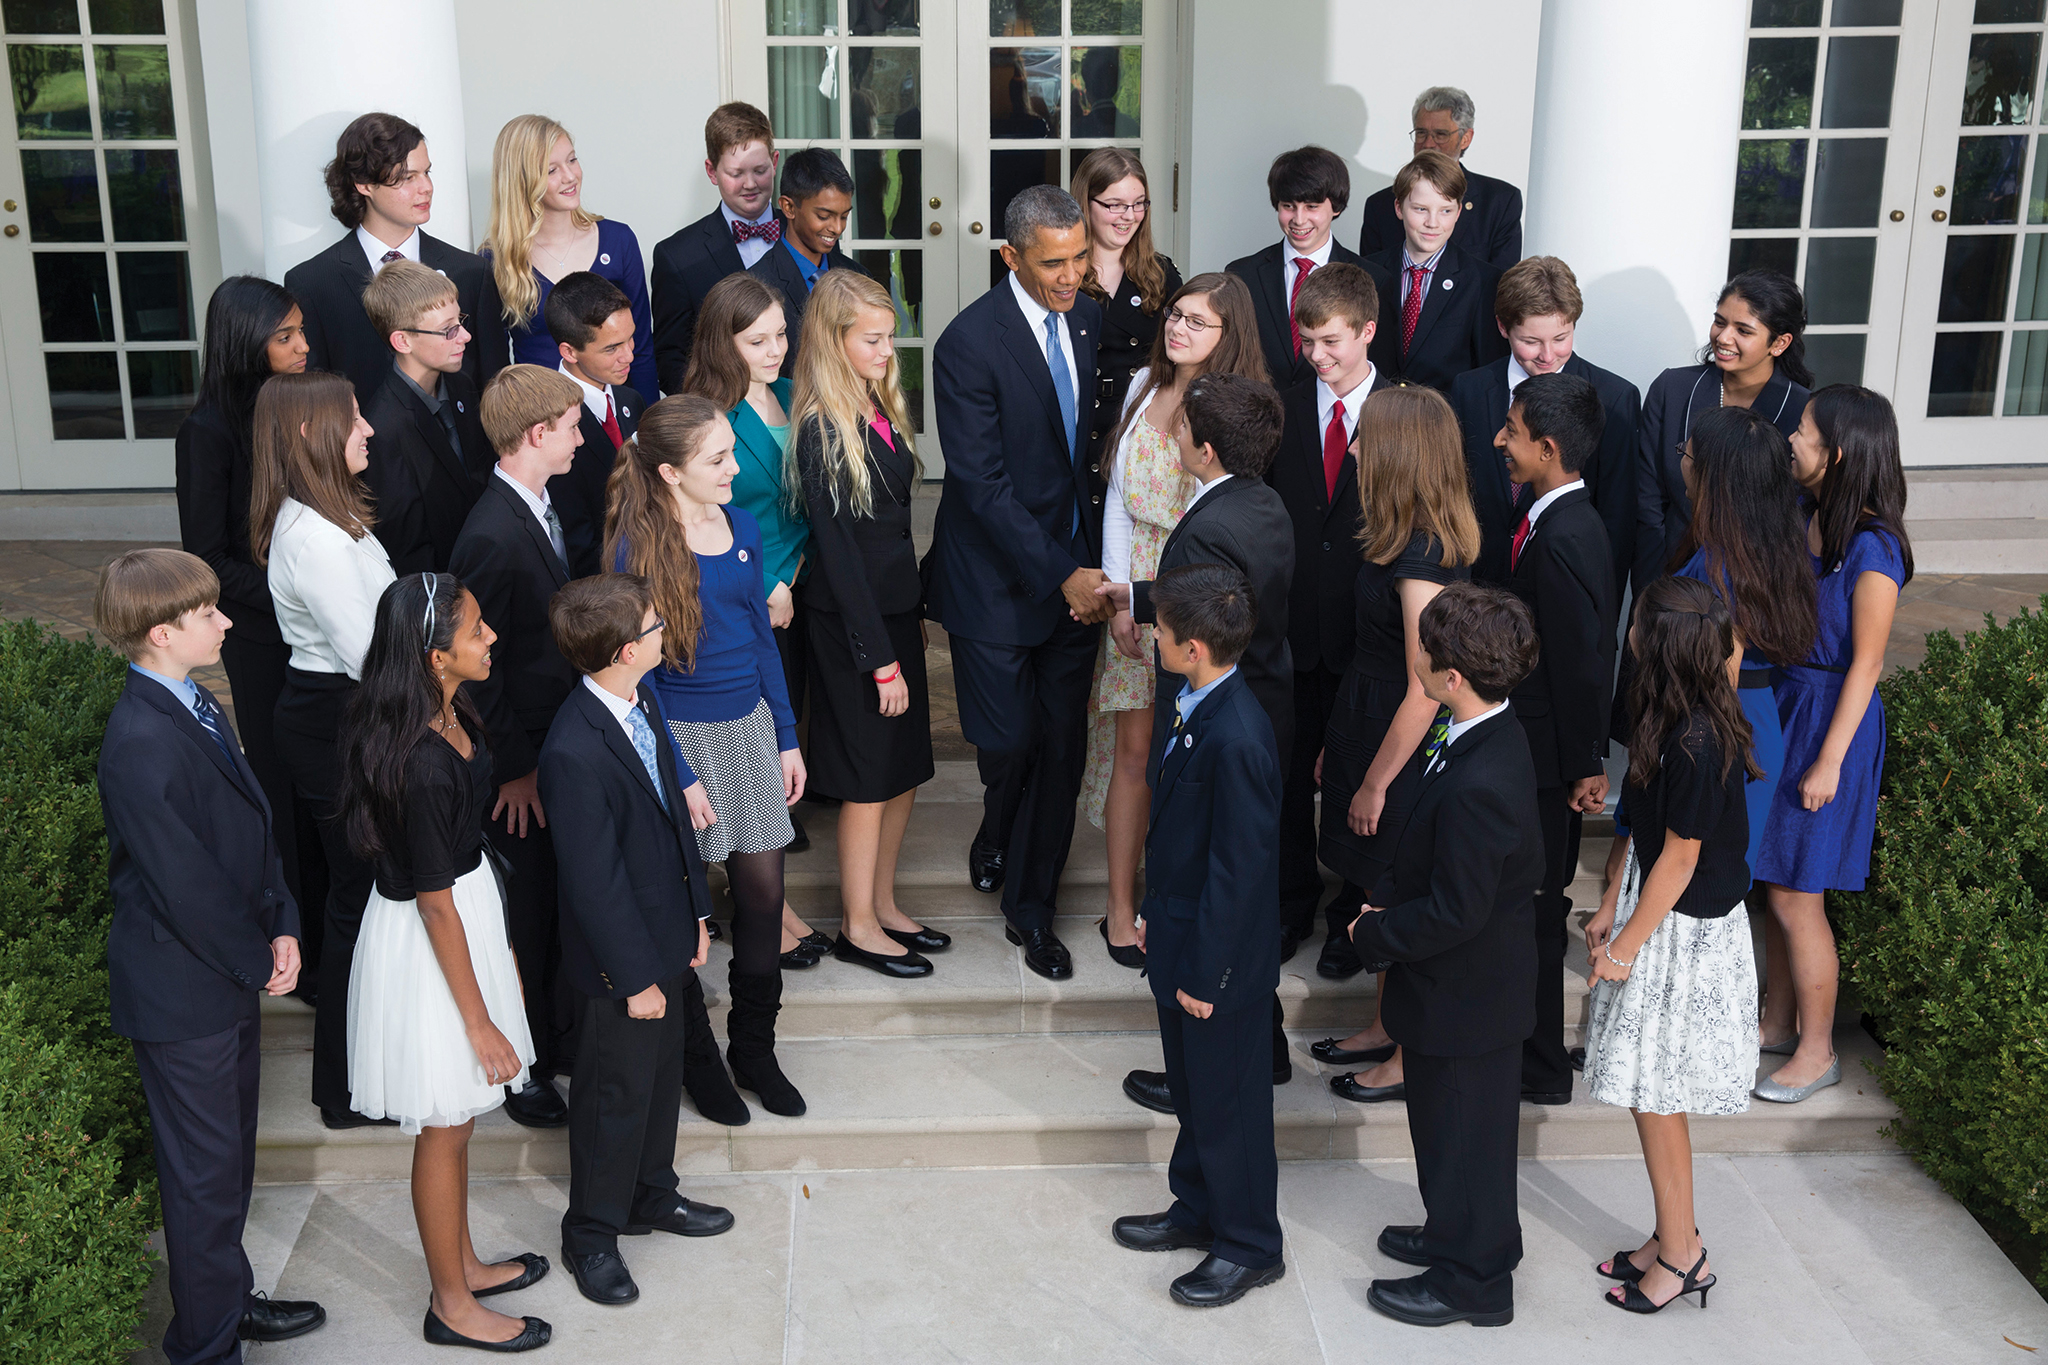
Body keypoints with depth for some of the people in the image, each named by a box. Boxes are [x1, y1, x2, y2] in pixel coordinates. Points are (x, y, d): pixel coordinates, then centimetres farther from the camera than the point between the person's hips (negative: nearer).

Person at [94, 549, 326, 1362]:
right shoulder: (143, 742, -28)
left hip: (230, 969, 9)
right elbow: (185, 884, -25)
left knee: (230, 1151, 23)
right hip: (182, 989, -9)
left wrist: (280, 927, -1)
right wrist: (258, 961, -12)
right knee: (204, 1169, 6)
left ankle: (228, 1297, 41)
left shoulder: (191, 706, 4)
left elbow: (253, 821, 9)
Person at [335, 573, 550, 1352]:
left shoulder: (448, 712, -4)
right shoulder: (420, 764, -32)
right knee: (445, 1128, 10)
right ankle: (451, 1305, 30)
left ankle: (462, 1263, 44)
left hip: (468, 907, 9)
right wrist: (479, 1021, -16)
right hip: (426, 944, -9)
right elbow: (435, 906, -24)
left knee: (458, 1114, 24)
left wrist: (500, 943, 21)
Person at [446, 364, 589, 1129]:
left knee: (560, 902, 21)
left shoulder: (540, 512, 3)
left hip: (558, 744, 9)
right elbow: (474, 666, -23)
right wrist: (513, 769, -18)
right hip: (520, 762, -9)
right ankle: (520, 1066, 24)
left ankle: (561, 1038, 38)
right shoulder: (494, 537, -26)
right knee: (526, 915, 7)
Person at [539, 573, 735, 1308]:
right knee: (617, 1094, 10)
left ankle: (652, 1197, 46)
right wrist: (634, 976, -18)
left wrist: (696, 910, 12)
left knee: (661, 1074, 24)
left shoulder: (641, 703, -3)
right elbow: (594, 881, -26)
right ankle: (591, 1234, 32)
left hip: (665, 936, 8)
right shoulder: (576, 753, -32)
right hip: (618, 958, -8)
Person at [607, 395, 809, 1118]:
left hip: (750, 727, 6)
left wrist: (787, 737, 10)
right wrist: (679, 775, -13)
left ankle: (754, 1045, 26)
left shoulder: (741, 526, 2)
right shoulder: (637, 548, -16)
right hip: (680, 737, -5)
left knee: (763, 888, 8)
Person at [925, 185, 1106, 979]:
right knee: (1010, 742, 3)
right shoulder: (968, 344, -16)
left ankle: (1031, 907, 21)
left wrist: (1100, 563, 3)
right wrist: (1063, 576, -17)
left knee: (1063, 745, 5)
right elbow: (983, 484, -17)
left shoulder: (1091, 320, 3)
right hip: (999, 578, -4)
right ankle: (999, 840, 38)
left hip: (1078, 571, 5)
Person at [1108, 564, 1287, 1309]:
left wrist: (1205, 973, -19)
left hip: (1219, 953, -9)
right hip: (1181, 937, 9)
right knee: (1191, 1088, 24)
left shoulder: (1236, 739, -29)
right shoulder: (1194, 708, 1)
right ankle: (1197, 1210, 42)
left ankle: (1249, 1245, 25)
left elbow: (1239, 869, -25)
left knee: (1227, 1101, 8)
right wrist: (1154, 912, 17)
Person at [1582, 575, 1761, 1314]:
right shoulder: (1670, 720, 1)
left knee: (1654, 1093, 4)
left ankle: (1681, 1255, 20)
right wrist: (1611, 907, 13)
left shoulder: (1696, 743, -27)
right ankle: (1675, 1239, 32)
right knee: (1653, 1094, 18)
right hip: (1658, 911, 9)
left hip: (1682, 933, -9)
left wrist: (1628, 944, -11)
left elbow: (1679, 858, -20)